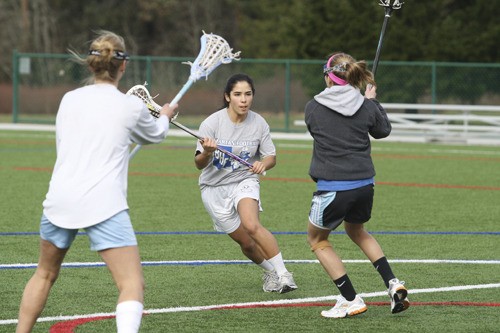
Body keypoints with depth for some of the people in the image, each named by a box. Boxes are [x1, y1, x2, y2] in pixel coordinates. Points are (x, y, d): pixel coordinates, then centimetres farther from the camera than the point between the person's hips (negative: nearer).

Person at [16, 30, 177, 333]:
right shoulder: (132, 107, 0)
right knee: (132, 285, -7)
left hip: (60, 202, 5)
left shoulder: (69, 100, 8)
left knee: (45, 275, 25)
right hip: (103, 205, -5)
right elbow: (156, 135, 21)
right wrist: (165, 116, 45)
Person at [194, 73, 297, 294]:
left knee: (251, 225, -29)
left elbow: (271, 157, 2)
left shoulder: (259, 124, -9)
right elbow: (199, 164, -19)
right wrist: (207, 153, -42)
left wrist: (263, 164, -22)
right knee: (246, 243, 3)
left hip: (245, 182, 0)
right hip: (214, 188, 0)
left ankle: (283, 274, -26)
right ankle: (270, 271, 31)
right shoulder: (212, 123, -16)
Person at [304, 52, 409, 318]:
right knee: (357, 231, 32)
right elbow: (383, 130, 20)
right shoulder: (365, 107, 1)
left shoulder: (313, 108, -5)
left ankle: (351, 300, 11)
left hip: (331, 188, -4)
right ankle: (393, 284, 18)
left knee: (317, 239, 19)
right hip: (364, 186, 5)